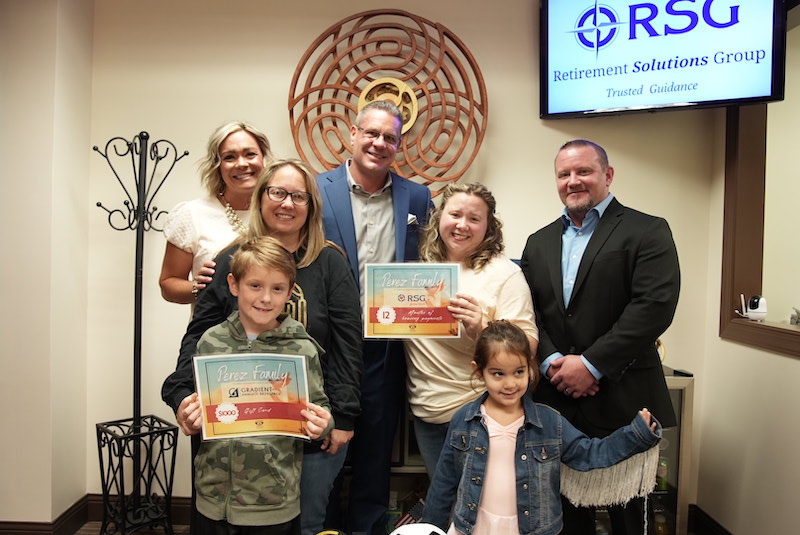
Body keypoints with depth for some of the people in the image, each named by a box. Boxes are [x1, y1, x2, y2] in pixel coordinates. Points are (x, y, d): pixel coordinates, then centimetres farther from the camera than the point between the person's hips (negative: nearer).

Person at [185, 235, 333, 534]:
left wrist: (321, 425, -22)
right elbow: (197, 406, 10)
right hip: (214, 497, 2)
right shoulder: (211, 342, -2)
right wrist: (192, 420, -10)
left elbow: (321, 414, -1)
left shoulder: (302, 349, -8)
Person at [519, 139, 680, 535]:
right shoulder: (539, 242, 13)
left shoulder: (647, 232, -3)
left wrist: (591, 364, -17)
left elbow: (654, 306, -15)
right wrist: (552, 362, -10)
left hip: (622, 400, -4)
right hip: (557, 401, 4)